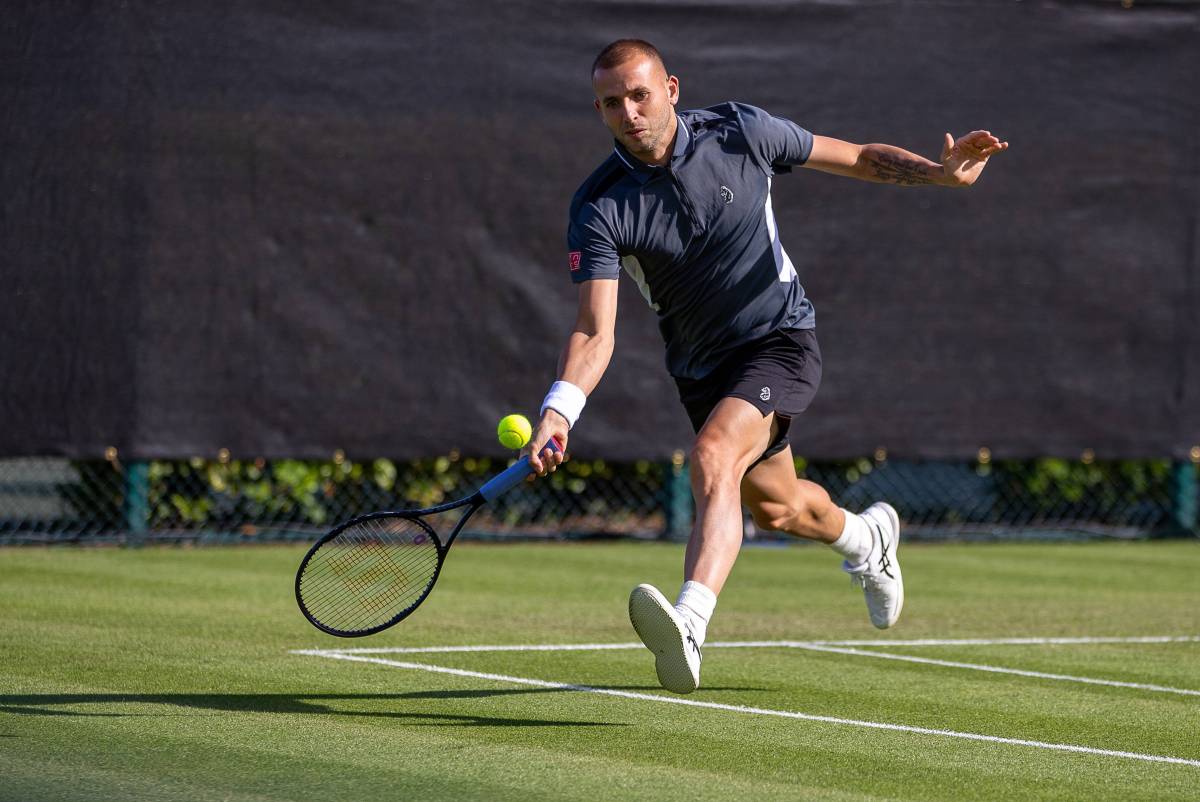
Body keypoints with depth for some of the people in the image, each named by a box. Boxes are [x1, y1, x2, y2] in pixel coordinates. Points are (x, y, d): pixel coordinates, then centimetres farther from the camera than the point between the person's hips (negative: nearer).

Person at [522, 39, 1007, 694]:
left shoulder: (740, 133, -15)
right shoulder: (599, 210, -18)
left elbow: (859, 158, -1)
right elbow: (594, 329, -24)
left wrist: (940, 173, -17)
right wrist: (558, 411, -42)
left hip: (780, 340, -4)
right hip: (700, 366, 4)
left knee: (712, 461, -31)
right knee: (774, 505, 23)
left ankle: (688, 627, -47)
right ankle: (865, 538, 58)